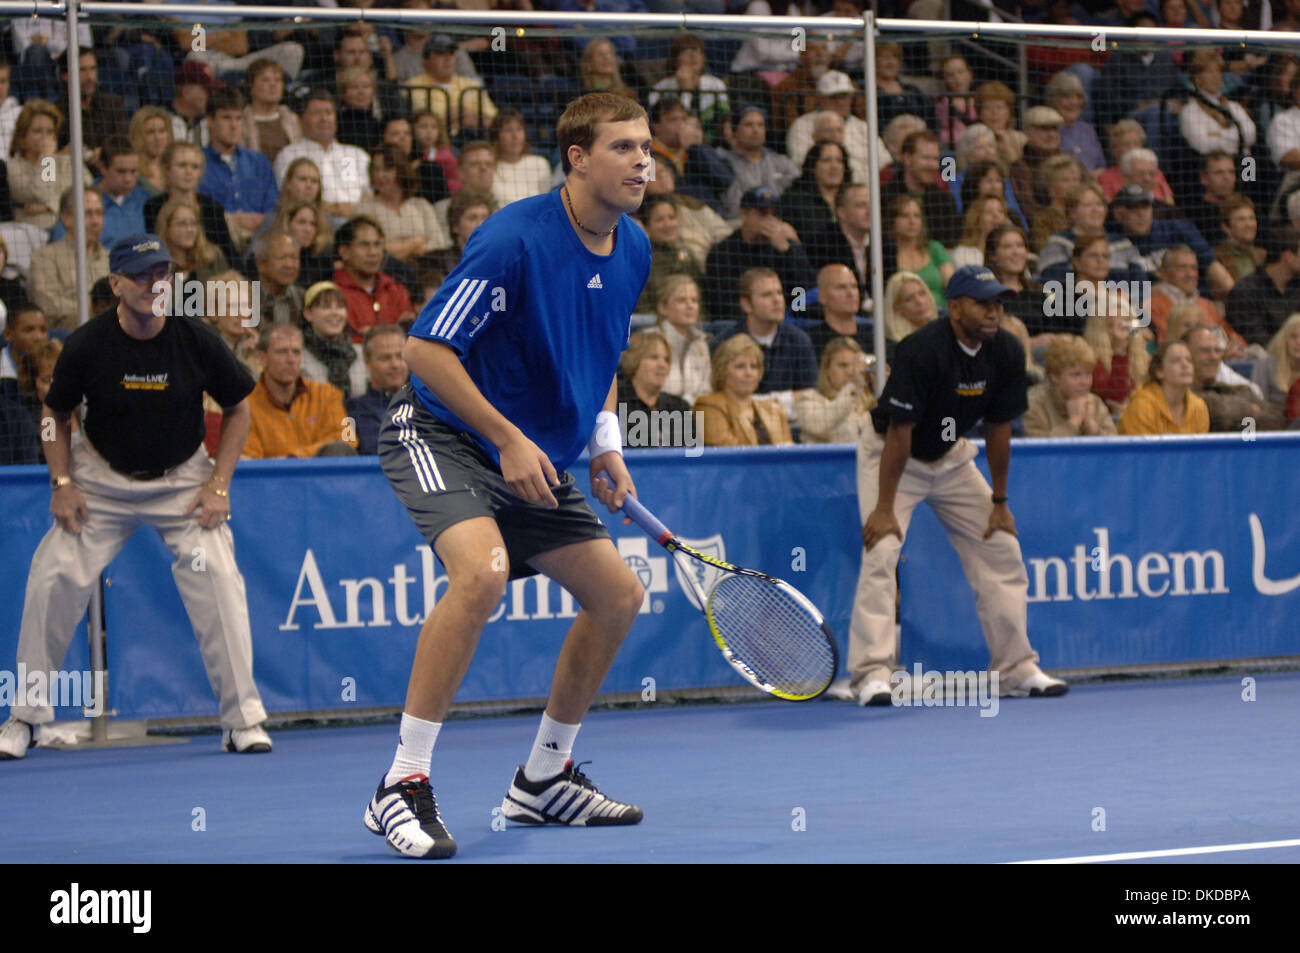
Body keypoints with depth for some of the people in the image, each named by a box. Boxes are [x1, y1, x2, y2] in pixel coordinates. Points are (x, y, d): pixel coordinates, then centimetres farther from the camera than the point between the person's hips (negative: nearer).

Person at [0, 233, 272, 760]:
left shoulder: (197, 341, -16)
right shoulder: (87, 345, -16)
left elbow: (238, 408, -1)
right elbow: (55, 413, 1)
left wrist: (219, 484, -8)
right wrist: (62, 484, -8)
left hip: (182, 480, 0)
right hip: (102, 479, 1)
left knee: (217, 578, -18)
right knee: (53, 580, -9)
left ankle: (243, 718, -7)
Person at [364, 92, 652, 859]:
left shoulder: (633, 250, 3)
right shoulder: (515, 239, -23)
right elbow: (425, 349, -23)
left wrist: (606, 440, 5)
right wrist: (509, 439, -24)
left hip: (534, 456, 9)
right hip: (441, 432, -9)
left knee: (619, 594, 7)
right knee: (483, 570, -33)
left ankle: (544, 780, 24)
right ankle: (404, 786, -27)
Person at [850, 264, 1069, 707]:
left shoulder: (1006, 353, -12)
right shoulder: (921, 351, -30)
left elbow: (998, 429, -2)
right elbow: (900, 433, -28)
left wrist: (999, 502, 1)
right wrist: (885, 508, -28)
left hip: (952, 457, 6)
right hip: (889, 454, -6)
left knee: (1002, 551, 4)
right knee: (881, 552, -21)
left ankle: (1016, 668, 12)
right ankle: (872, 674, -21)